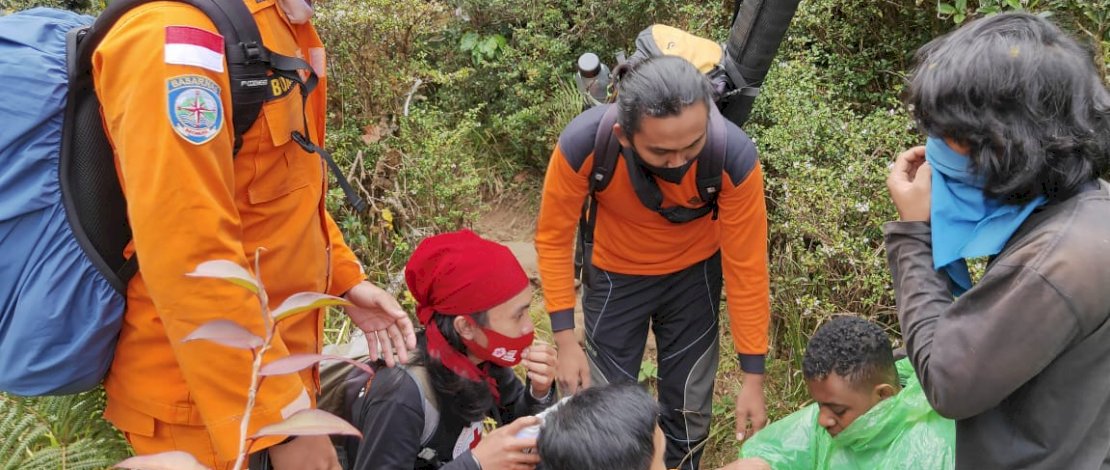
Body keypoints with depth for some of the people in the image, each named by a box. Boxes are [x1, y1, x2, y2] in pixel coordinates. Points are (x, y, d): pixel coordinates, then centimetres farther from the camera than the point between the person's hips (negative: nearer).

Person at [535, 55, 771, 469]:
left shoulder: (735, 157, -34)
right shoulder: (582, 144, -35)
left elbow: (746, 267, -22)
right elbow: (553, 239, -17)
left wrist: (753, 378, -16)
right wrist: (566, 341, -18)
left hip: (694, 273, 1)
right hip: (614, 274, 0)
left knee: (689, 409, 12)